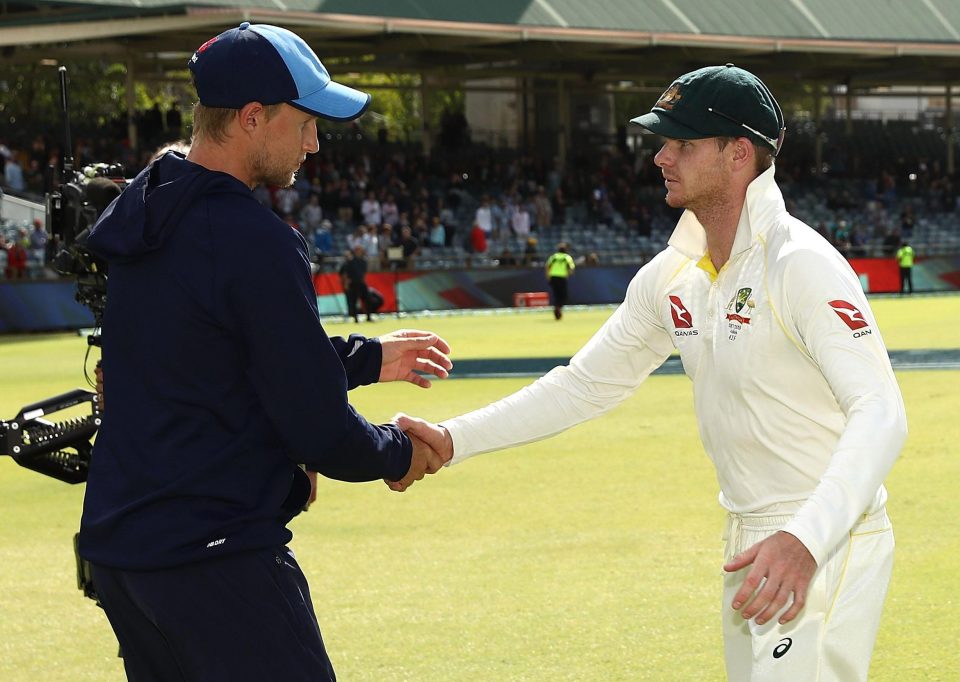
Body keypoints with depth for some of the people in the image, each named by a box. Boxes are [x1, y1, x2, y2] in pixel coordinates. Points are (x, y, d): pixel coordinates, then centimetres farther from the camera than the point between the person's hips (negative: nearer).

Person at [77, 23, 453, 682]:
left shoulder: (140, 214, 11)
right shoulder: (254, 241, -17)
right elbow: (321, 430, -15)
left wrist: (367, 358, 26)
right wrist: (402, 454, 5)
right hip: (216, 561, -9)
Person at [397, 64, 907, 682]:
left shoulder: (801, 265, -19)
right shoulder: (672, 277, 7)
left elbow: (880, 414, -29)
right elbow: (586, 385, 16)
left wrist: (806, 541, -43)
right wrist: (453, 439, 5)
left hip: (828, 546, -8)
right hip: (752, 541, 8)